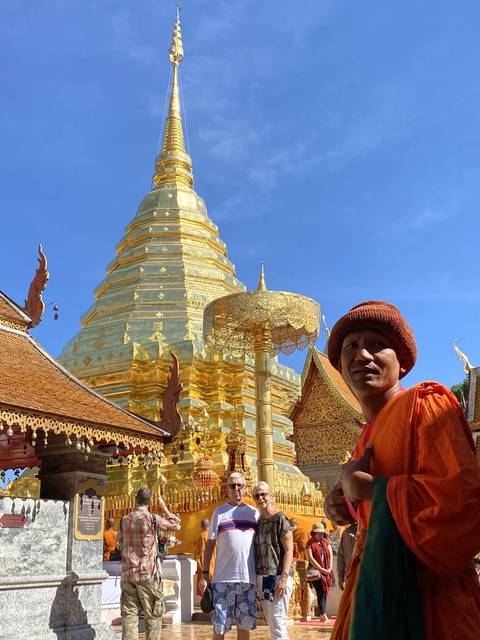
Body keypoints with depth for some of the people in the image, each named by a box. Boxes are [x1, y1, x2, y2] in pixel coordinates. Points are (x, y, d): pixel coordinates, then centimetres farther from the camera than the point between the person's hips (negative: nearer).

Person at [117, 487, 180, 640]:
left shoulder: (125, 520, 5)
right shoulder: (152, 519, -9)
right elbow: (175, 525, 4)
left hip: (127, 573, 4)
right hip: (148, 573, -4)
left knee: (129, 613, 6)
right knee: (153, 615, 6)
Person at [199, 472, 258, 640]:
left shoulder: (254, 513, 9)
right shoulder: (219, 512, 3)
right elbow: (210, 545, 4)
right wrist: (205, 574, -2)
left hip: (249, 578, 2)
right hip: (223, 578, -2)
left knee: (245, 624, 11)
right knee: (219, 626, 2)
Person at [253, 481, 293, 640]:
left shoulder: (280, 519, -8)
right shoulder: (258, 521, 11)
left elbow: (289, 550, -11)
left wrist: (284, 577, -19)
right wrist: (256, 579, 13)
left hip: (277, 577, -7)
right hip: (262, 577, 7)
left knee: (278, 624, -7)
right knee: (271, 624, 12)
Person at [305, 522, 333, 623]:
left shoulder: (326, 542, 13)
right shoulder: (310, 544, -3)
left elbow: (331, 555, 10)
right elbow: (311, 558, -10)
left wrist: (330, 568, -2)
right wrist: (321, 569, -13)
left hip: (326, 571, 5)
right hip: (315, 570, -5)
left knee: (325, 592, 5)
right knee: (320, 593, -12)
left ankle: (322, 615, 12)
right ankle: (323, 615, -13)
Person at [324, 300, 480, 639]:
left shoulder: (424, 402, -13)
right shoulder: (368, 436, 11)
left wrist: (366, 487, -17)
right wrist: (349, 504, 3)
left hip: (423, 596, -8)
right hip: (375, 593, 8)